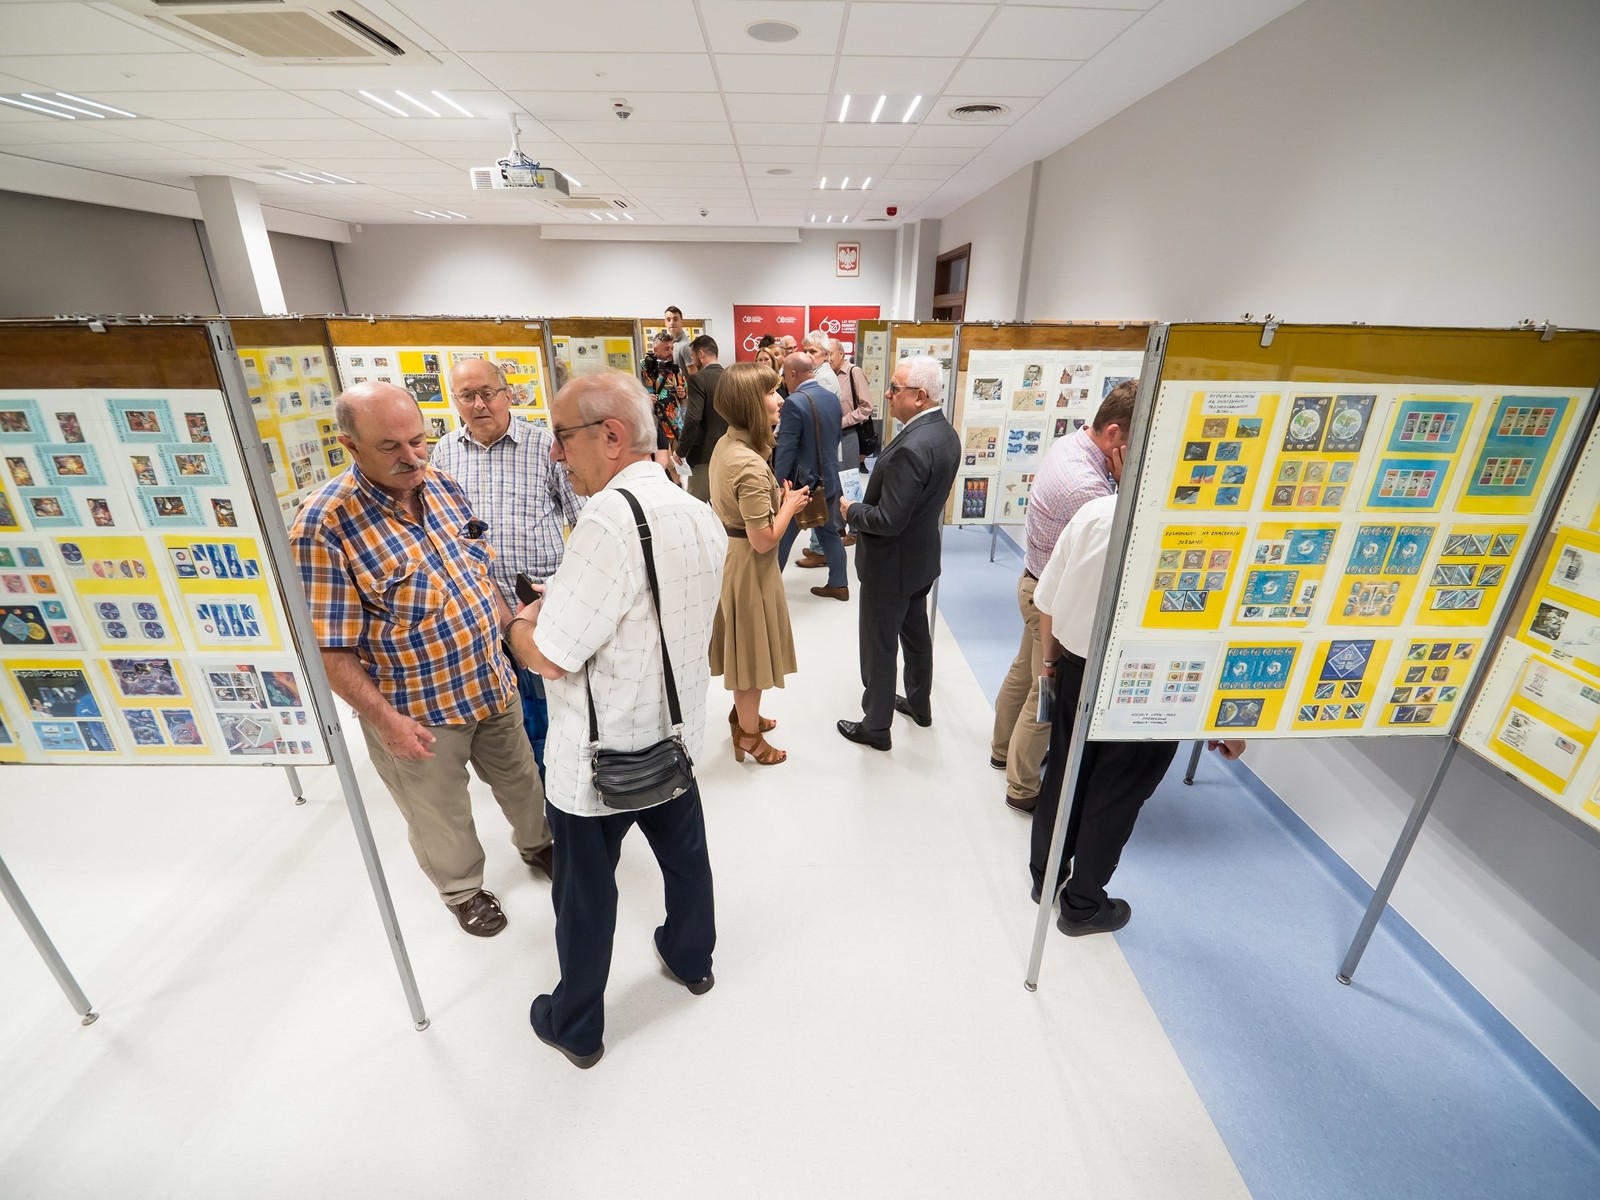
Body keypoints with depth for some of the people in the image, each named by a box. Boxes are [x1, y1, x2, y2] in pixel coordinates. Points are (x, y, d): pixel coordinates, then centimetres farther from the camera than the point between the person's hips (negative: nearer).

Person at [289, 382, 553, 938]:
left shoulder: (442, 485, -4)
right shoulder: (324, 525, -23)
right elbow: (328, 647, -20)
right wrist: (386, 720, -20)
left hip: (492, 681, 6)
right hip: (416, 709, -5)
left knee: (519, 776, 25)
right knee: (443, 813, 19)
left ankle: (537, 843, 53)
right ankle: (463, 889, 47)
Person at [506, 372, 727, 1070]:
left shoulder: (609, 520, -29)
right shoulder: (703, 518, -2)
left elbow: (550, 657, -25)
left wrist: (521, 623, -3)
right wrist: (563, 603, 8)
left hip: (600, 760, -7)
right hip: (674, 736, 7)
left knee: (585, 893, 16)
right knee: (685, 854, 27)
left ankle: (576, 1028, 40)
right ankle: (692, 960, 53)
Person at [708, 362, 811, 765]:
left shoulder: (726, 445, 1)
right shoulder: (752, 465, -29)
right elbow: (763, 541, -26)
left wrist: (779, 499, 5)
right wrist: (789, 504, -12)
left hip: (730, 554, 9)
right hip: (748, 564, -9)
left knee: (743, 646, 24)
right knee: (751, 648, 9)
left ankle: (742, 715, 44)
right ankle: (750, 736, 28)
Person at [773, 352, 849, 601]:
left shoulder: (794, 403, -19)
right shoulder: (833, 398, 4)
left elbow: (785, 449, -20)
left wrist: (779, 484, -13)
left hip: (801, 481, -7)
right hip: (829, 478, 7)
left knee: (782, 535, 7)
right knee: (830, 532, 16)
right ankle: (839, 584, 23)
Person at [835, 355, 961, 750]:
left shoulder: (911, 447, -30)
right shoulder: (946, 434, 1)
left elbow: (887, 520, -30)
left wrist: (851, 510, -12)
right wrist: (865, 505, 7)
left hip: (891, 565, -9)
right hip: (922, 556, 9)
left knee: (879, 647, 6)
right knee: (915, 633, 25)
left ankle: (875, 726, 23)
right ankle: (919, 703, 44)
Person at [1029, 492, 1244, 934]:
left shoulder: (1093, 511, -8)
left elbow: (1047, 599, -1)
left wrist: (1051, 657, 16)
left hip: (1078, 668, 4)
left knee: (1063, 775, 20)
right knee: (1115, 796, 14)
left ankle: (1045, 876, 42)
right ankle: (1083, 906, 34)